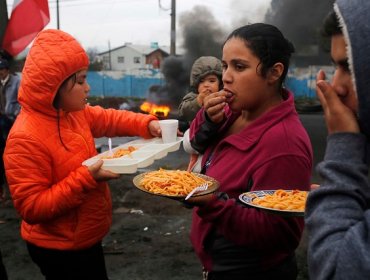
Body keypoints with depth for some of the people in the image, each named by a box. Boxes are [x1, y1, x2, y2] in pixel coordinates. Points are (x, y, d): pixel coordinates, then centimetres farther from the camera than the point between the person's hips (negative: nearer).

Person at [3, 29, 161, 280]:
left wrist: (147, 124, -5)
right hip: (59, 249, -8)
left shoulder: (73, 112, -3)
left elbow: (108, 119, 11)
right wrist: (85, 179, -32)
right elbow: (31, 207, -27)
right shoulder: (26, 138, -28)